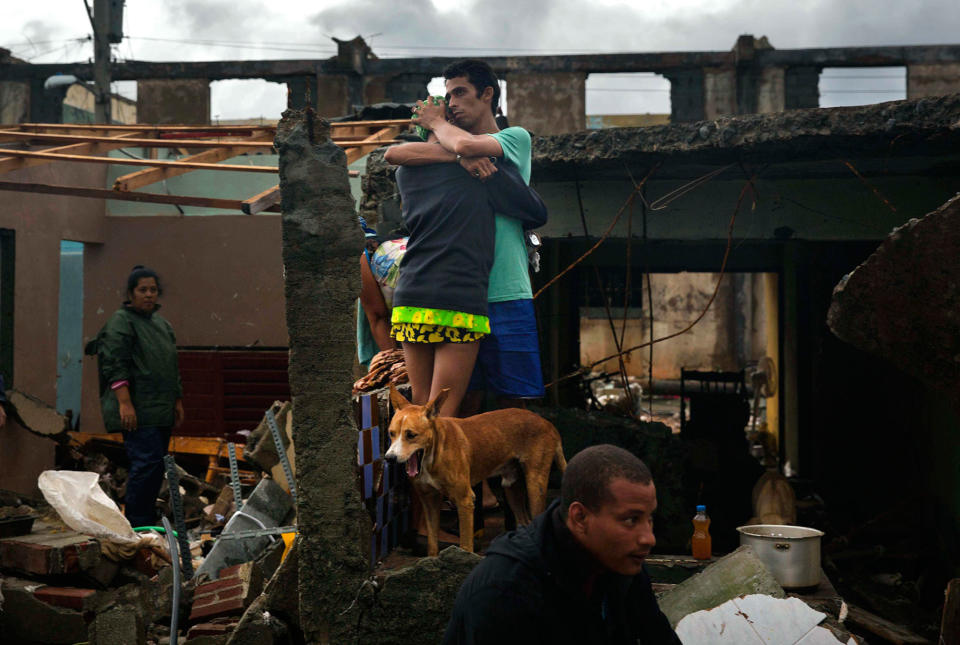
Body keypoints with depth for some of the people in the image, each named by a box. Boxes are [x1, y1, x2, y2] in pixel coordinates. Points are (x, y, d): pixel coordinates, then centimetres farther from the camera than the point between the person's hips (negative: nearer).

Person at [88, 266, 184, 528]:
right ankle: (137, 525, -11)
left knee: (154, 465, 8)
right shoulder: (121, 321, -6)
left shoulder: (161, 324, 20)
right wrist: (125, 403, -22)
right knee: (148, 462, -16)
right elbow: (115, 365, -15)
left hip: (160, 412, 8)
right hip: (137, 411, -8)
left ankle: (147, 523, 14)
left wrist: (177, 401, 22)